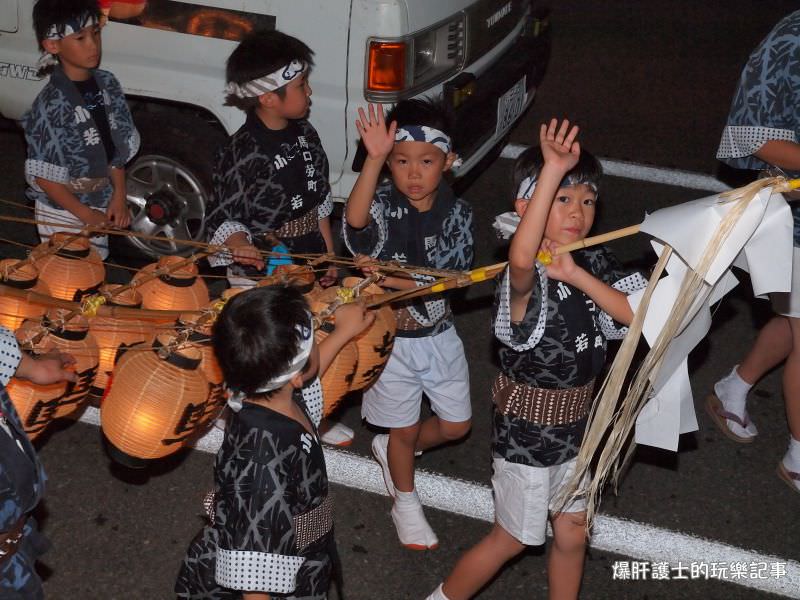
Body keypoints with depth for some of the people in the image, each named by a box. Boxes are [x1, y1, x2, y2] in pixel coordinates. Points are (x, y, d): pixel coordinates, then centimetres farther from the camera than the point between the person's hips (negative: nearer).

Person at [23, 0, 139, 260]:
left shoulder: (107, 85, -4)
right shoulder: (51, 105, -22)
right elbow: (43, 176, -19)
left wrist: (119, 197, -3)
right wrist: (85, 215, -16)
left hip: (100, 207, 6)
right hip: (62, 215, -6)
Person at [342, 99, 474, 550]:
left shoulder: (457, 213, -10)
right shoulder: (382, 204, -18)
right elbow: (356, 219, -44)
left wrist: (393, 279, -30)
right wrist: (374, 157, -56)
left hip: (439, 334, 3)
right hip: (391, 338, -3)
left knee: (456, 424, 16)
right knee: (405, 429, 13)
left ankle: (391, 450, 44)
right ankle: (406, 502, 40)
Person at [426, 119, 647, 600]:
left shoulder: (595, 264, -7)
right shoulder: (528, 279, -29)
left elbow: (639, 314, -18)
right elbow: (521, 259, -55)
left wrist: (576, 275, -28)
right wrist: (552, 170, -61)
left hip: (578, 424, 6)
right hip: (528, 431, -6)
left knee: (573, 534, 22)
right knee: (514, 538, 14)